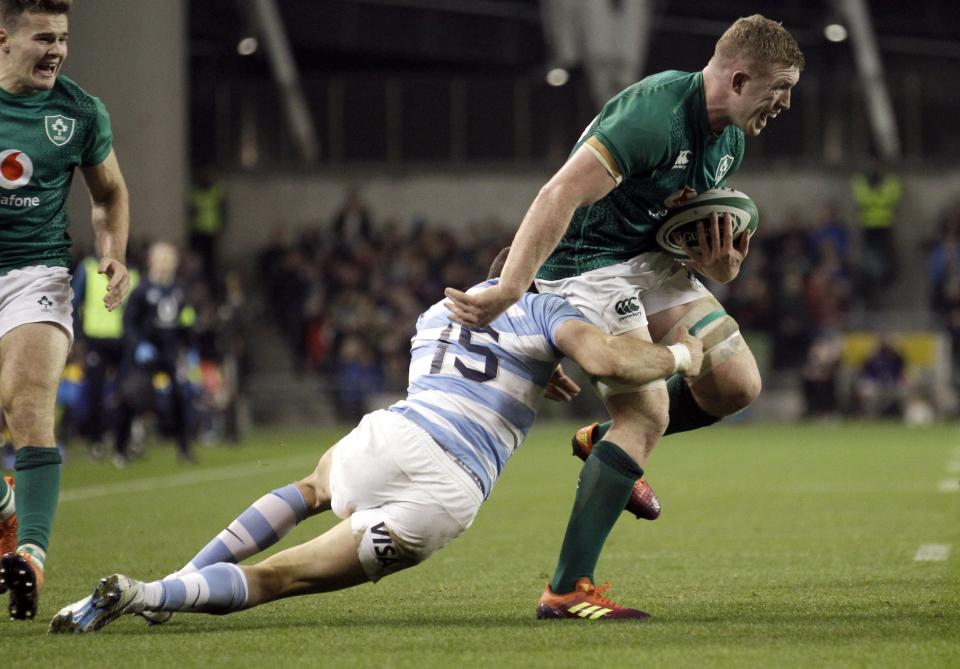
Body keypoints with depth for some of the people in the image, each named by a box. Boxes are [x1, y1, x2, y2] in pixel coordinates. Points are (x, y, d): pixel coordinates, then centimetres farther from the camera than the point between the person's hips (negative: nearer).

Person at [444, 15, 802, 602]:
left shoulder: (730, 141, 4)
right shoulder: (656, 114, -27)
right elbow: (560, 194, -35)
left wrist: (719, 266, -7)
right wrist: (507, 293, -43)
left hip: (652, 259, 9)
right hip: (586, 263, -9)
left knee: (737, 384, 0)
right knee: (648, 414, -20)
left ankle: (604, 441, 23)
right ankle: (566, 591, -20)